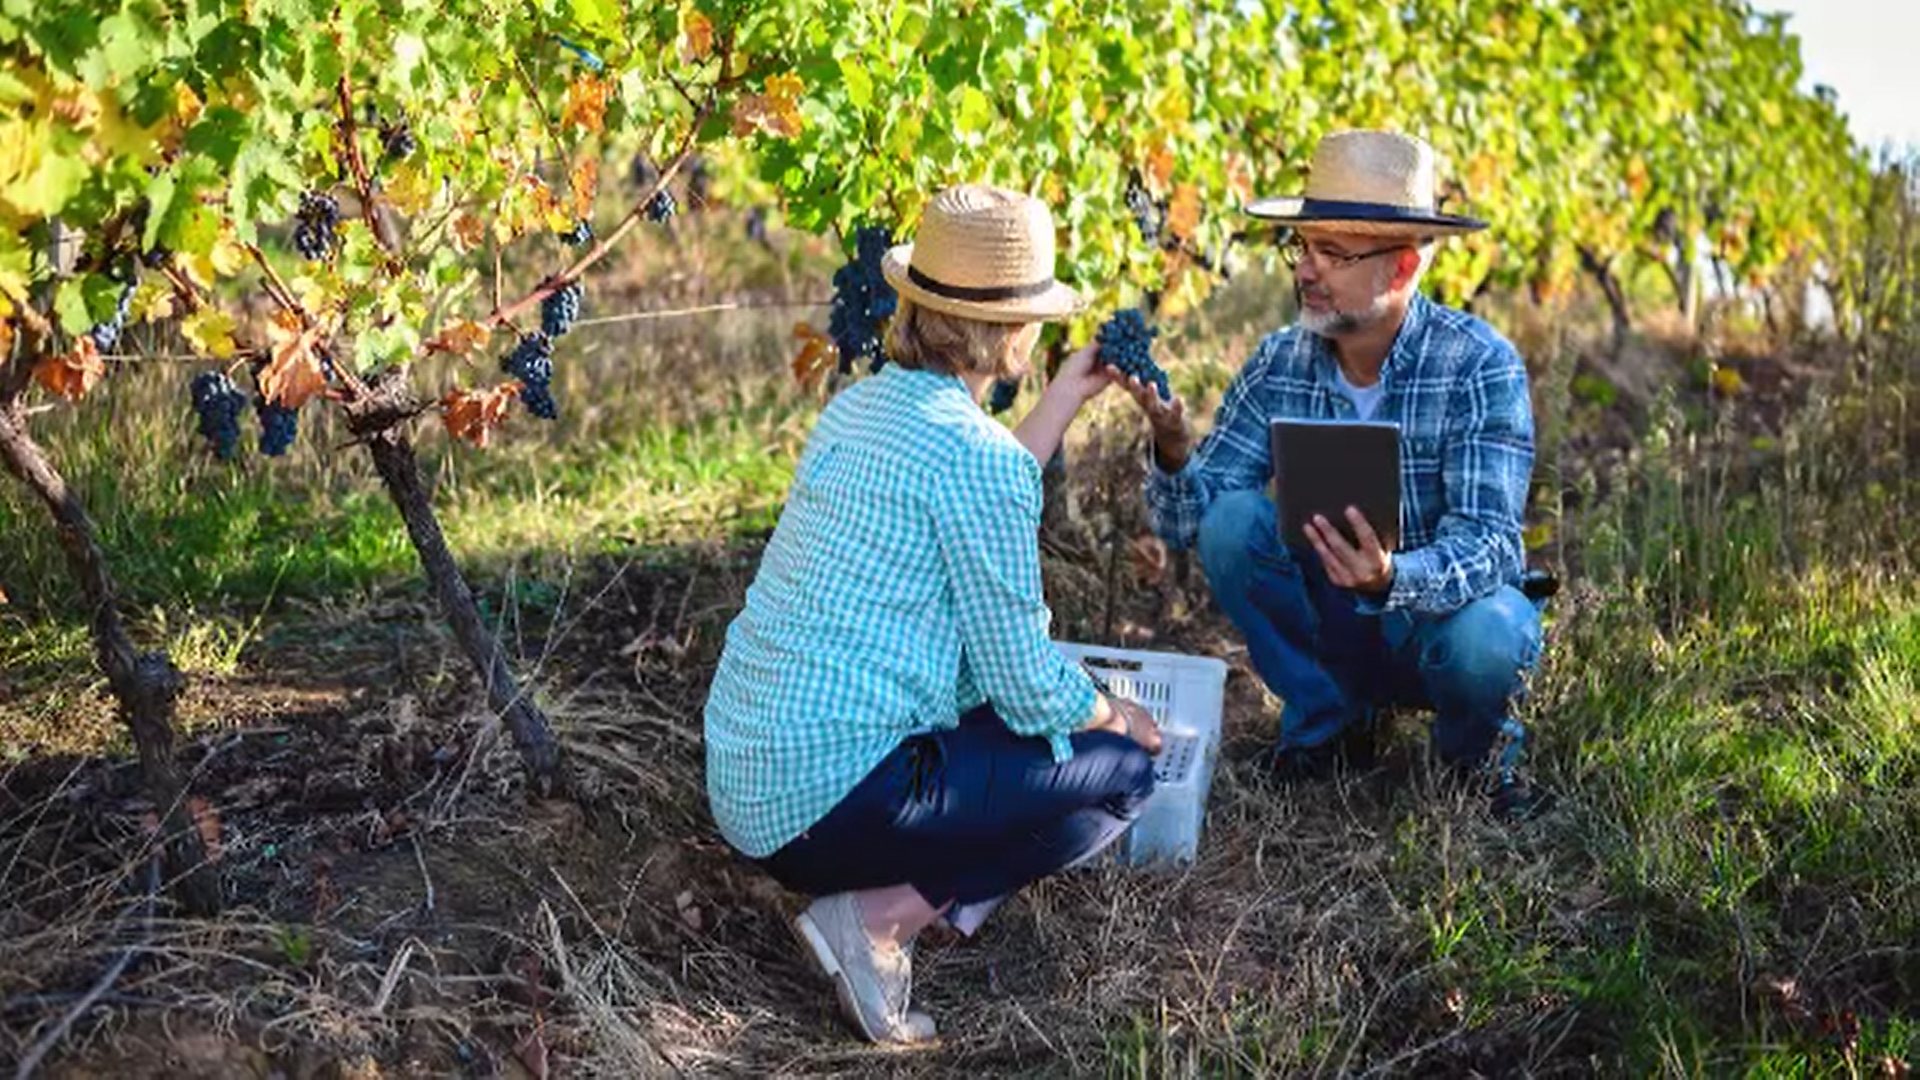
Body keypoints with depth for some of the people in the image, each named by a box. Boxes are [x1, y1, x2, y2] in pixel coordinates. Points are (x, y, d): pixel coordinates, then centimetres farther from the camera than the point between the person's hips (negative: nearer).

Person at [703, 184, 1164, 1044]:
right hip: (834, 797, -9)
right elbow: (1026, 683, -10)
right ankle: (883, 917, -7)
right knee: (1124, 771, 6)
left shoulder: (859, 406, 10)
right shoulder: (974, 448, -16)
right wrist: (1118, 720, 11)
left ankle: (873, 901, 5)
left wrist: (1066, 399, 31)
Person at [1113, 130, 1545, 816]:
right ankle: (1325, 725, -2)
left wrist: (1391, 579, -49)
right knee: (1231, 519, -22)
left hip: (1444, 610, -3)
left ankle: (1477, 747, 1)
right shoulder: (1280, 365, -8)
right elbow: (1185, 523, -11)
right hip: (1328, 627, 3)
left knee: (1481, 640, -37)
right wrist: (1173, 452, -34)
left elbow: (1488, 545, -28)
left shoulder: (1480, 366, -19)